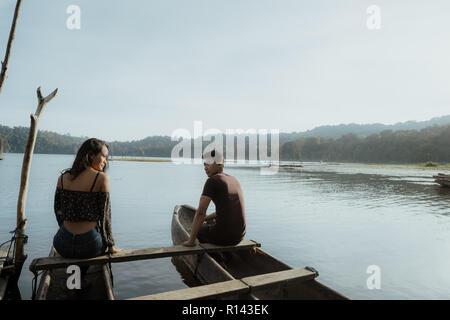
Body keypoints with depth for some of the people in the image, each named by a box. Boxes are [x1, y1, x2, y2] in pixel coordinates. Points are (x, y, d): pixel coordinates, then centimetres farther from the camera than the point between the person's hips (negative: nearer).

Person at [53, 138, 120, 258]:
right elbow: (105, 215, -9)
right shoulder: (101, 178, -11)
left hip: (63, 245, 4)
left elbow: (58, 210, 11)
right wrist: (111, 245, 1)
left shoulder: (63, 177, 3)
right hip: (89, 245, -4)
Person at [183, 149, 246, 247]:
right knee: (208, 223, 35)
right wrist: (206, 218, 29)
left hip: (223, 235, -7)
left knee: (198, 230, 25)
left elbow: (200, 212, -17)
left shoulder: (212, 181, -13)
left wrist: (191, 240, -8)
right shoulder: (234, 180, 12)